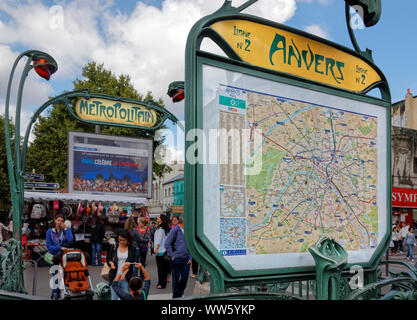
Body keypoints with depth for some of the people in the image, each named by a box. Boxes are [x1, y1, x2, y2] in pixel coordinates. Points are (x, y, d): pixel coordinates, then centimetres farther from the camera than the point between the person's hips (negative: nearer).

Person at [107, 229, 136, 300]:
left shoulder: (132, 249, 1)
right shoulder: (113, 247, 5)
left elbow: (132, 263, -3)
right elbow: (108, 259, 12)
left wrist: (124, 273, -15)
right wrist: (111, 262, -11)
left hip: (126, 277, -1)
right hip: (114, 276, 1)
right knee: (114, 297, -1)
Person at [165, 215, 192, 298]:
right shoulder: (175, 230, -6)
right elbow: (167, 243, -8)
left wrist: (190, 258, 6)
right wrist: (172, 255, -10)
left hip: (186, 259, 4)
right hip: (176, 259, -4)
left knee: (185, 278, 5)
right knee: (176, 279, 5)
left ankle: (180, 294, 27)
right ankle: (175, 296, 21)